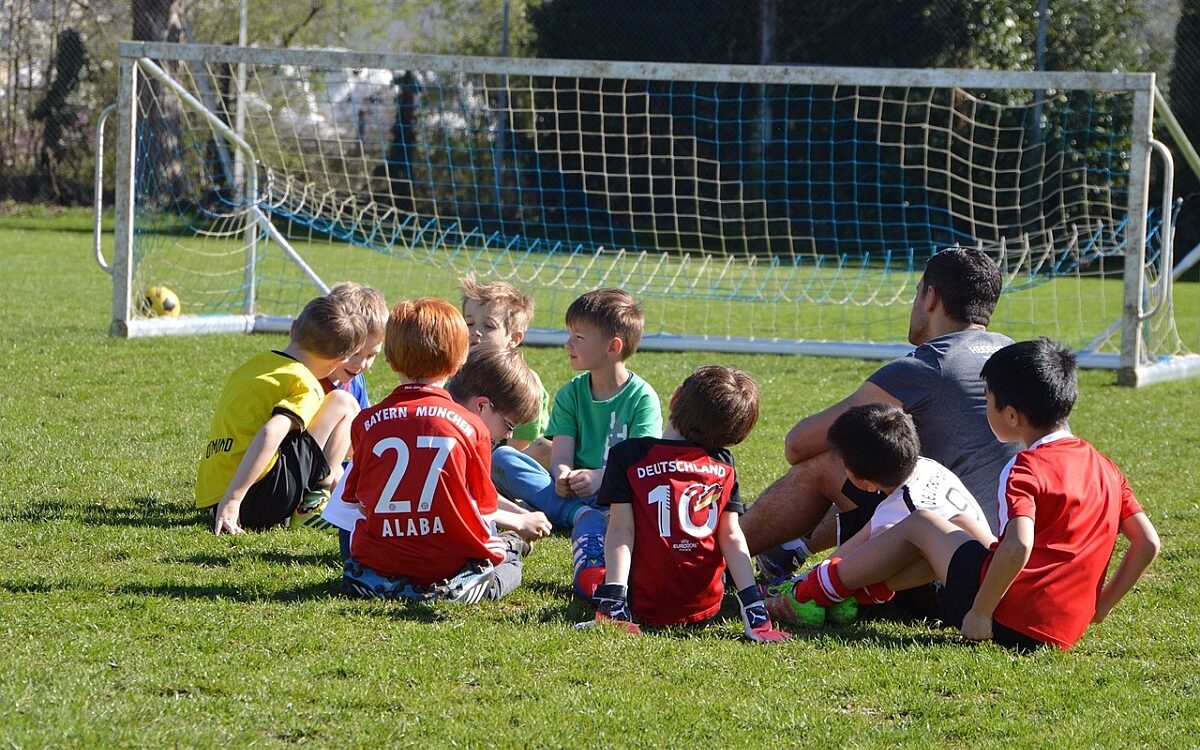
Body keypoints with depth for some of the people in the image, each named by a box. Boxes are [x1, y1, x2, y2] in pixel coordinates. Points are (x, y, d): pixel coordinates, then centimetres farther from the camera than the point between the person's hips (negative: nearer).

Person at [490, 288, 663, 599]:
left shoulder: (642, 397, 0)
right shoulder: (570, 395, 12)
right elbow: (561, 453, -1)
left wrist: (601, 477, -30)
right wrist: (562, 475, -25)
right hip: (569, 494, 4)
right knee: (502, 458, -20)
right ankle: (582, 516, -33)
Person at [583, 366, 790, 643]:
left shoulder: (627, 455, -10)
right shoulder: (724, 464, -2)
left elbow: (621, 530, -15)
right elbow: (732, 538, -4)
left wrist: (612, 598, -18)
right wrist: (753, 605, -3)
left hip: (645, 607, -2)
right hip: (705, 608, 2)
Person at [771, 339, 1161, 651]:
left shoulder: (1025, 470, -14)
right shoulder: (1103, 467, 8)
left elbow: (1018, 547, -30)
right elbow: (1148, 543, 7)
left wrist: (980, 611, -20)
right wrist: (1098, 608, 15)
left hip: (1008, 622, -8)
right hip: (1066, 632, 8)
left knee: (920, 525, 16)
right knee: (955, 532, 31)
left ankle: (819, 588, 29)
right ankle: (864, 591, 39)